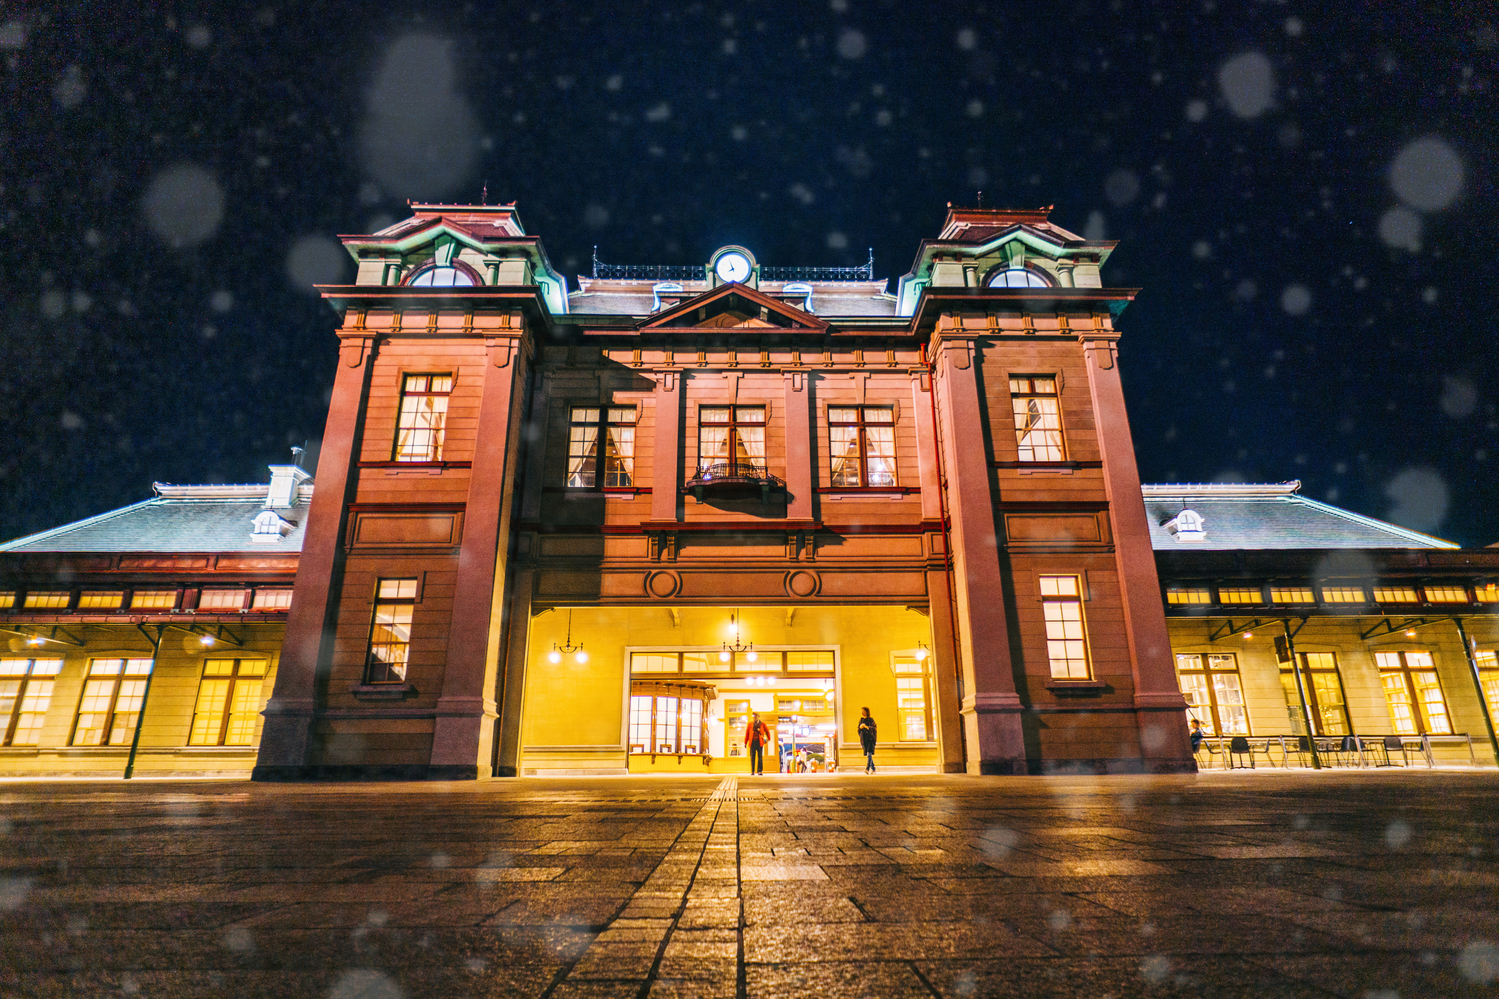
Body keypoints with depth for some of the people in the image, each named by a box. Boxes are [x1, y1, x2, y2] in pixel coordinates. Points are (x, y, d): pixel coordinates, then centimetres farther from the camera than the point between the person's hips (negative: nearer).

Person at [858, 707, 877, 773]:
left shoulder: (870, 719, -1)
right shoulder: (861, 720, 15)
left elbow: (873, 728, -12)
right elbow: (859, 730, 20)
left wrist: (866, 726, -25)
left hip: (870, 739, -6)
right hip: (863, 739, 6)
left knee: (869, 754, -17)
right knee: (868, 755, 6)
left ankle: (867, 768, -27)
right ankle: (873, 768, 14)